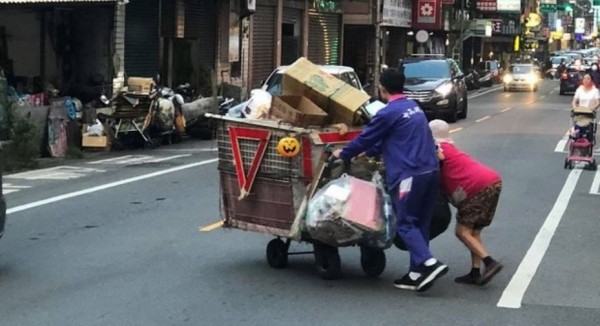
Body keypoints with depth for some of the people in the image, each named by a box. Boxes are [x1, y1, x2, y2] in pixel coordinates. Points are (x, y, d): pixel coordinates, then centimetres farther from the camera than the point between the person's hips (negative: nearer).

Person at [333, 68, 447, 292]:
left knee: (405, 223, -2)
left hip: (410, 174, -8)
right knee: (421, 223, 10)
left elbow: (366, 138, 2)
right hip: (431, 170, 8)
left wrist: (343, 154, 18)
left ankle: (429, 263, -17)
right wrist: (369, 152, 37)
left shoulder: (388, 113, -8)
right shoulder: (414, 107, 19)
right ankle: (417, 273, 12)